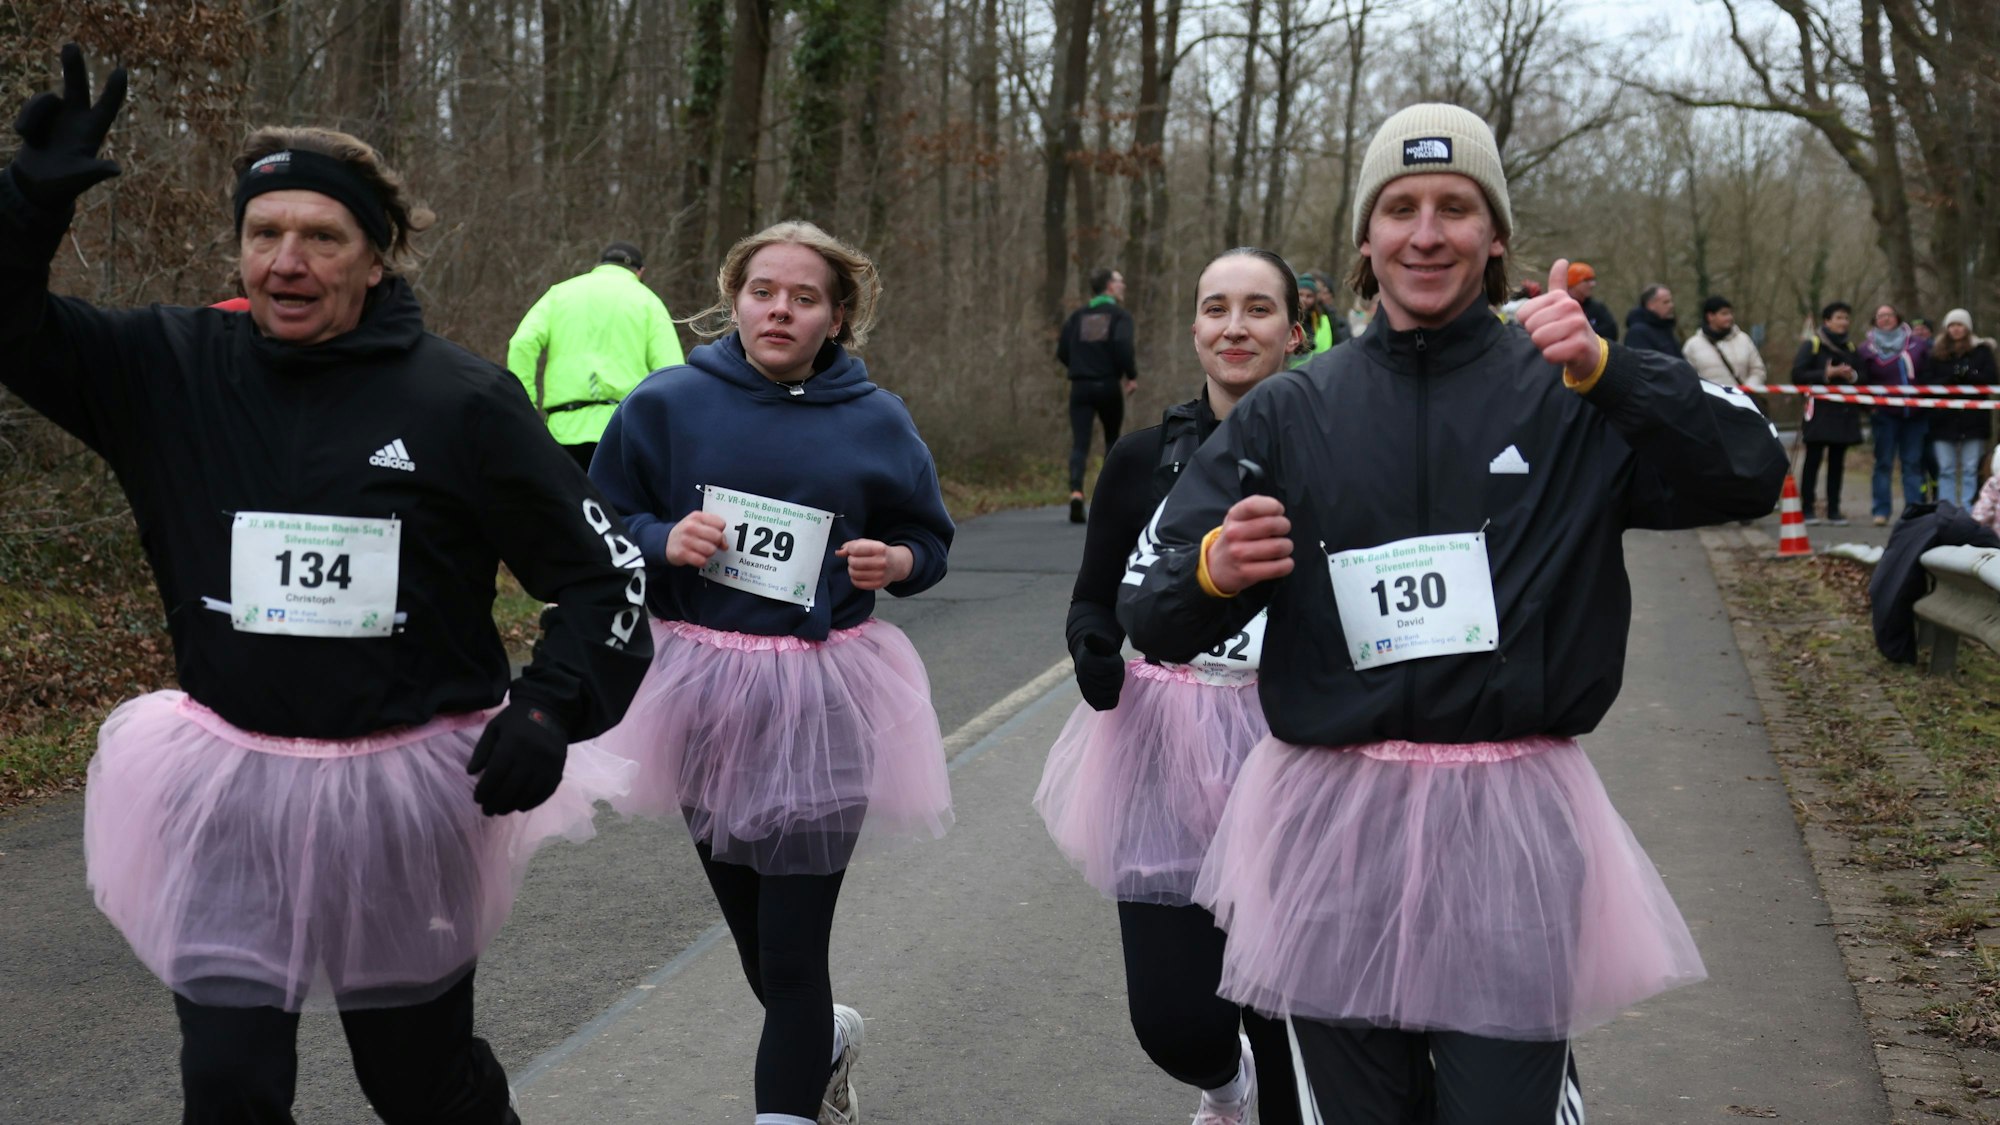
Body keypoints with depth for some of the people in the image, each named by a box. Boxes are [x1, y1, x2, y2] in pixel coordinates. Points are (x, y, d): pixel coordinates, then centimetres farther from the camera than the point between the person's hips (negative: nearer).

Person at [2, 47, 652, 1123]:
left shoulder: (461, 399, -8)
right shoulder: (175, 369, -1)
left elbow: (604, 570, -2)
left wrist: (550, 710, -15)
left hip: (408, 792, -1)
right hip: (230, 793, 2)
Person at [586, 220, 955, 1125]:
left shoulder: (875, 422, 0)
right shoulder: (668, 403, -2)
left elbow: (926, 540, 12)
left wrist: (897, 562, -10)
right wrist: (662, 540, -14)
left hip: (822, 702, -2)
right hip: (703, 688, 2)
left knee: (792, 955, -4)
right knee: (750, 935, 17)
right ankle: (828, 1038, 48)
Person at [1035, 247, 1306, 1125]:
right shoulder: (1143, 457, 2)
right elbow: (1094, 599, 8)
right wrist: (1093, 651, -13)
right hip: (1169, 747, 1)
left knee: (1289, 1018, 2)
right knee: (1174, 1025, -1)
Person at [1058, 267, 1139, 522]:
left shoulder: (1078, 316, 11)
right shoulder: (1119, 315, -2)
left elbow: (1062, 352, 8)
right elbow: (1122, 346, -18)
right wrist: (1132, 374, -6)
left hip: (1080, 386, 2)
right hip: (1108, 386, -2)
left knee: (1079, 443, -3)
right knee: (1113, 440, 18)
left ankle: (1076, 491, -25)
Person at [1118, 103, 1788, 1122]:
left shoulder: (1567, 392, 2)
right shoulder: (1291, 413, 5)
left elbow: (1751, 474, -12)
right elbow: (1150, 615, 4)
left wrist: (1604, 369, -23)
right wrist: (1214, 570, -18)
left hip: (1512, 823, -1)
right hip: (1331, 819, 2)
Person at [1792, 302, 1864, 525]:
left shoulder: (1849, 347, 17)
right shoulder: (1812, 344, 0)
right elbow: (1797, 374, -8)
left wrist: (1852, 376, 0)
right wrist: (1826, 374, -16)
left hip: (1844, 412, 5)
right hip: (1820, 409, -5)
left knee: (1837, 462, 4)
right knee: (1813, 460, -5)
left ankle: (1834, 510, 8)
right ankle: (1807, 509, -1)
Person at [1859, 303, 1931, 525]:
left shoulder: (1916, 344, 8)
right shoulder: (1867, 348, 4)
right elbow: (1862, 382, 3)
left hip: (1915, 414, 2)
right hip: (1885, 414, -1)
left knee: (1913, 463, 2)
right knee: (1884, 463, 0)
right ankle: (1882, 511, 3)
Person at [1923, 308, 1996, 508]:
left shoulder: (1981, 350, 6)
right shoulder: (1936, 352, 8)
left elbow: (1992, 379, -3)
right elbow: (1927, 382, 1)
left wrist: (1967, 375, -17)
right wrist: (1949, 380, -15)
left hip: (1973, 418, -1)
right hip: (1943, 418, 1)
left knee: (1970, 469, 0)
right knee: (1946, 469, 4)